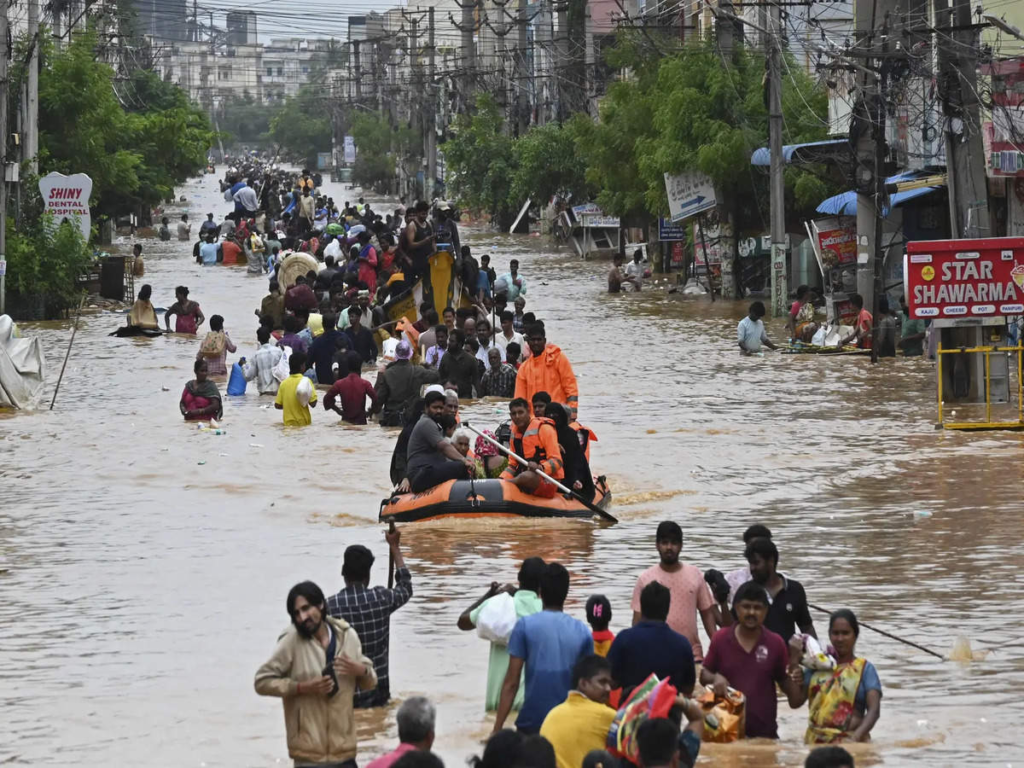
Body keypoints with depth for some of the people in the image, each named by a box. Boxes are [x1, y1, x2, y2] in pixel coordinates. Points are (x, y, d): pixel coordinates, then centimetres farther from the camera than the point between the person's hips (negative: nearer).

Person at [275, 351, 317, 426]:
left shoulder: (284, 383, 2)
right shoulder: (305, 381, -9)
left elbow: (277, 405, 4)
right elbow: (313, 403, -12)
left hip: (288, 423, 4)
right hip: (303, 422, -4)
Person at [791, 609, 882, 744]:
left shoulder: (865, 669, 4)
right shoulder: (818, 666, 14)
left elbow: (874, 710, -4)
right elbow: (796, 701, 11)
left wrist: (856, 737, -21)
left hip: (849, 742, -3)